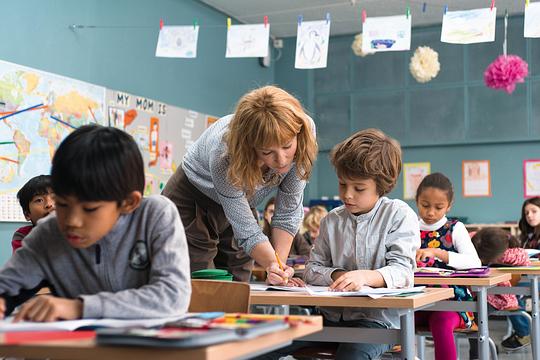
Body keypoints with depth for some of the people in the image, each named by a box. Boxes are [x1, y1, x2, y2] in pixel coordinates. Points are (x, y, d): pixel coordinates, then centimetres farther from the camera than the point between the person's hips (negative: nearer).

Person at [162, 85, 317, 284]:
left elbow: (288, 211, -17)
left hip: (241, 202, 4)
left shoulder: (306, 132, -26)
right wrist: (273, 266, -44)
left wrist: (280, 267, -24)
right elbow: (247, 230, -30)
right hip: (192, 200, -4)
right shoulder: (224, 154, -37)